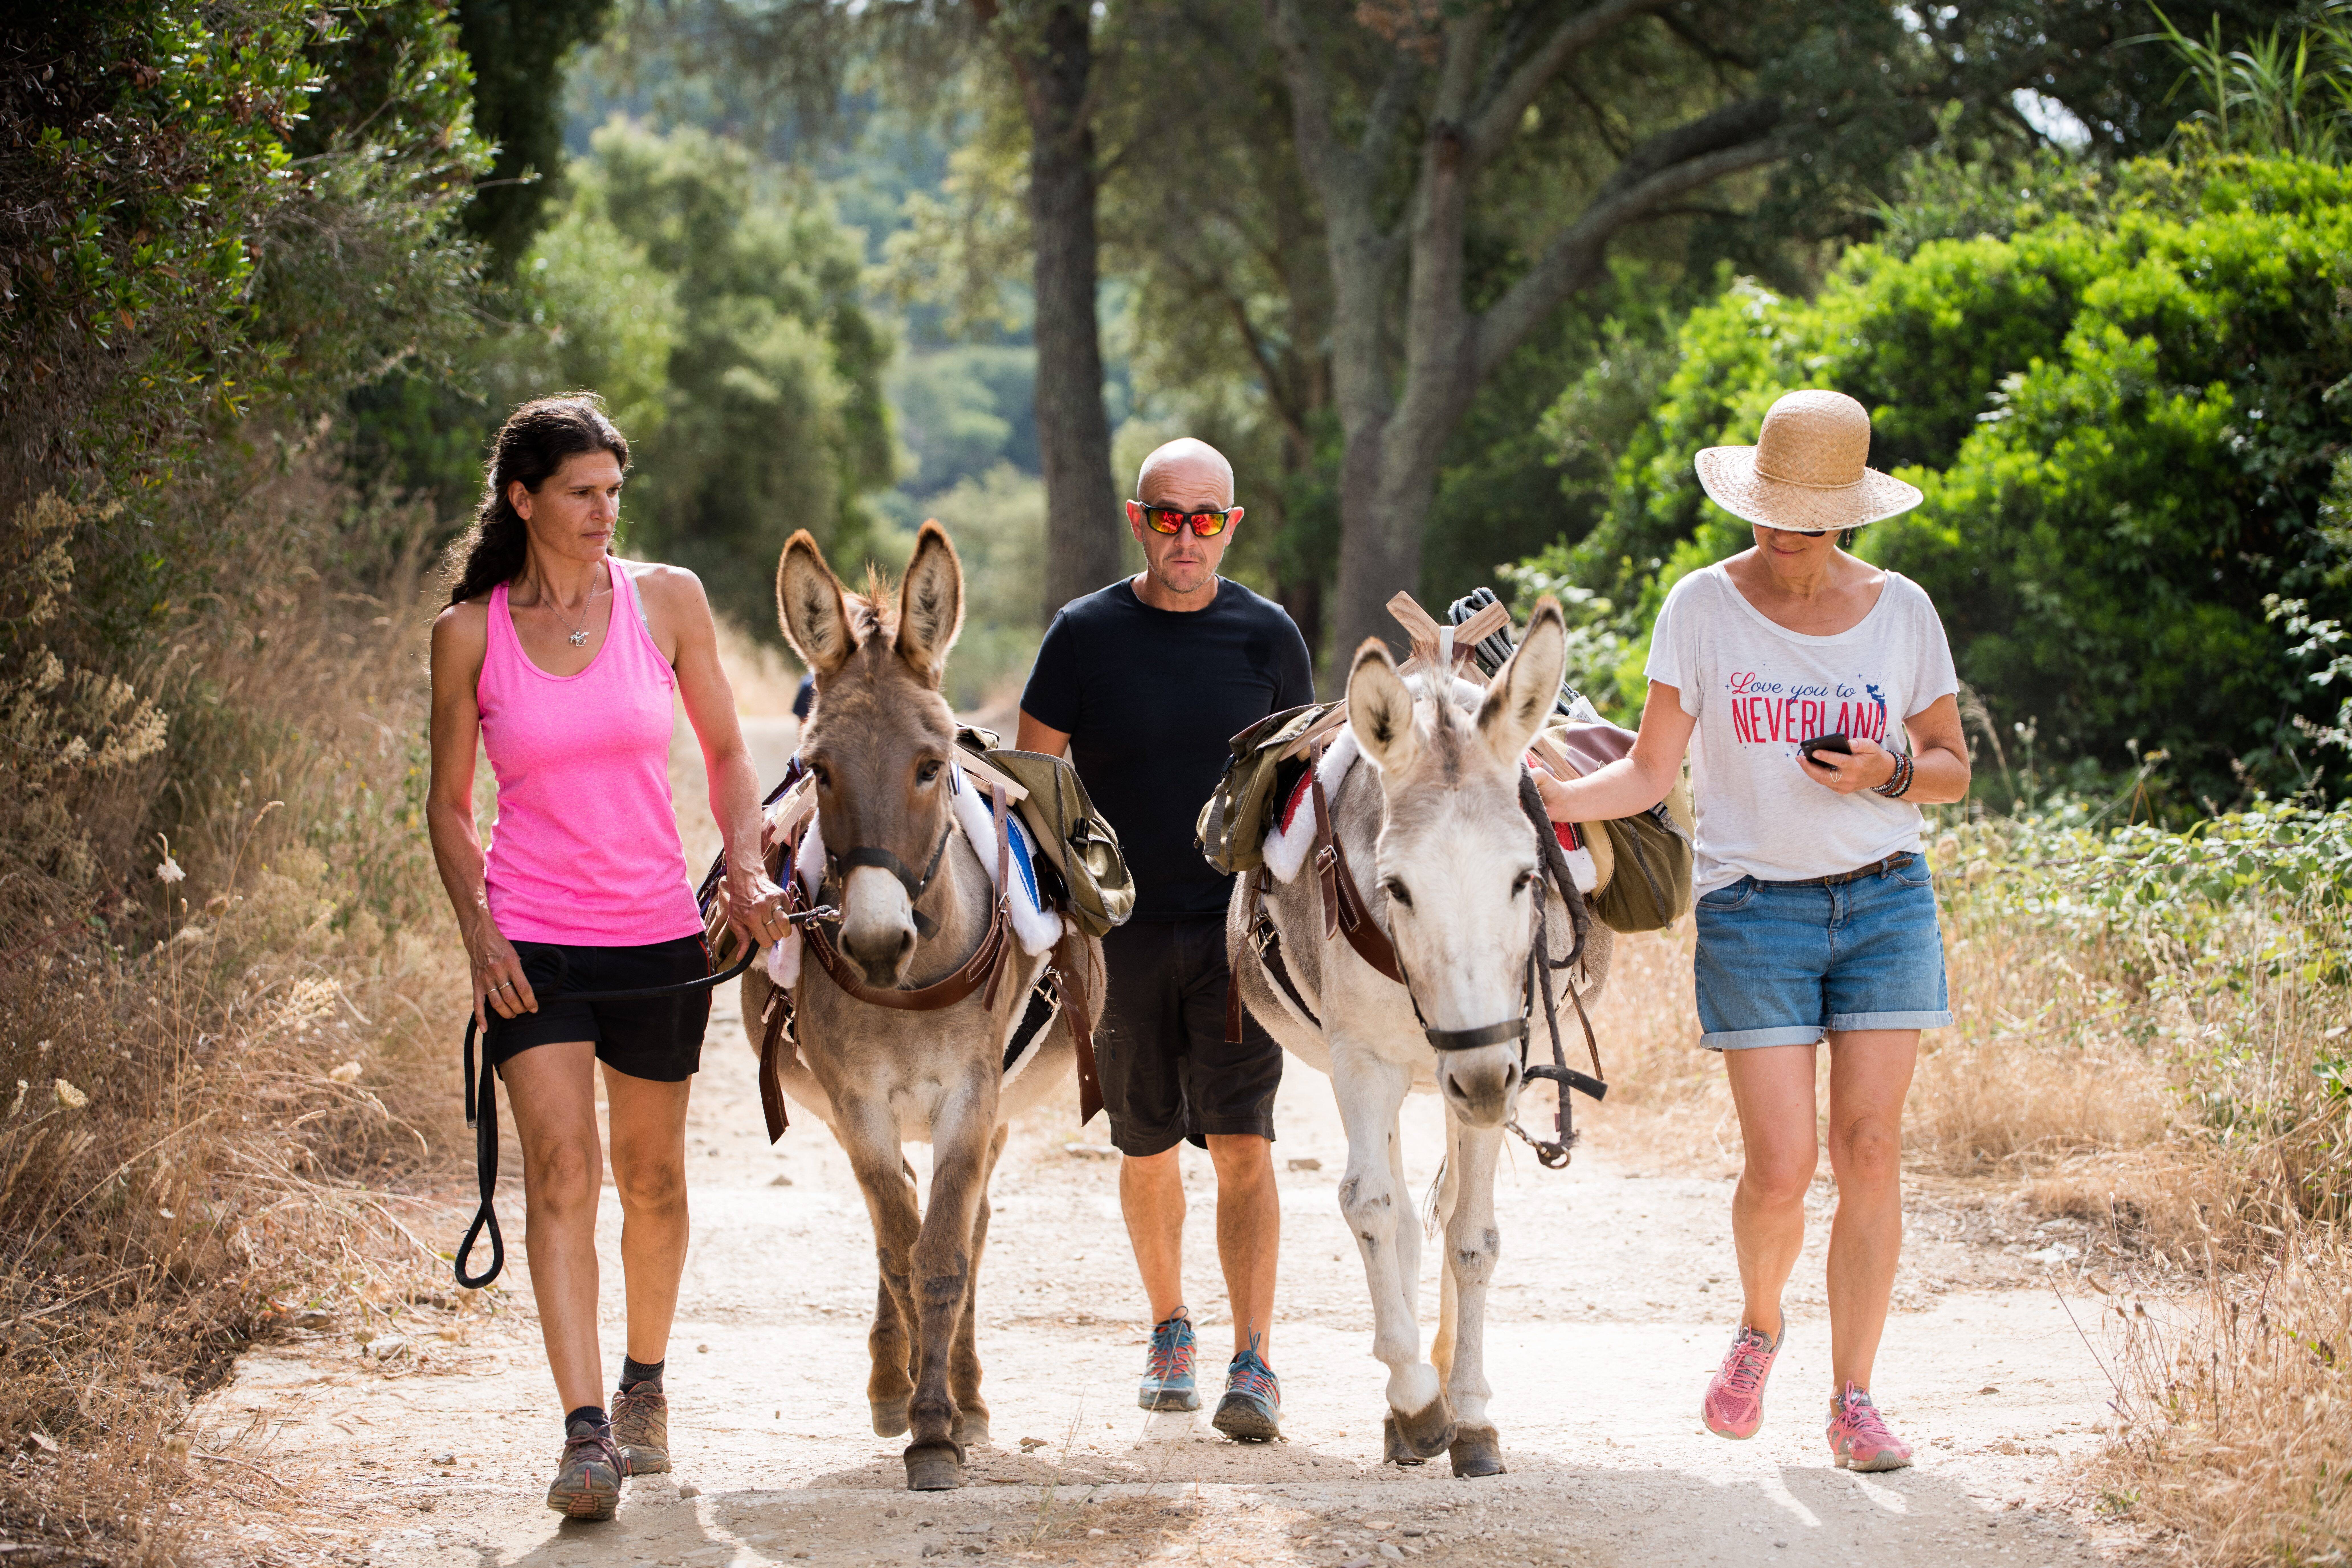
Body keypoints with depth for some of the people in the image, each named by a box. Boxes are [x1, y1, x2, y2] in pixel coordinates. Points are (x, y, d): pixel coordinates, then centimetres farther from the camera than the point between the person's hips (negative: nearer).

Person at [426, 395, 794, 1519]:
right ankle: (586, 1433, -18)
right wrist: (478, 929, -8)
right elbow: (449, 807, 6)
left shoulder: (668, 602, 1)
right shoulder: (470, 634, -1)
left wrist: (745, 870, -6)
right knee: (561, 1175, -14)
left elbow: (725, 754, 9)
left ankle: (645, 1383, 35)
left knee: (650, 1177, 13)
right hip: (531, 941, -2)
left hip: (659, 933, 2)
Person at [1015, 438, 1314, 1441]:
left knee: (1242, 1144, -11)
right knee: (1147, 1150, 12)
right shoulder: (1086, 634, -2)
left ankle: (1254, 1363, -13)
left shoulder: (1266, 635, 1)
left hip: (1238, 925, -1)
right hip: (1123, 932, 1)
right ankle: (1169, 1329, 33)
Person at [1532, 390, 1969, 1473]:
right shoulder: (1703, 608, -2)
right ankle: (1759, 1326, 25)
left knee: (1870, 1153, -3)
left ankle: (1854, 1402, 6)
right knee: (1781, 1169, -7)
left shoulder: (1900, 611, 2)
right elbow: (1650, 772, -2)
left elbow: (1952, 769, 10)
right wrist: (1548, 799, -19)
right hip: (1754, 907, -2)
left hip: (1884, 900, 2)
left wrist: (1890, 775, -11)